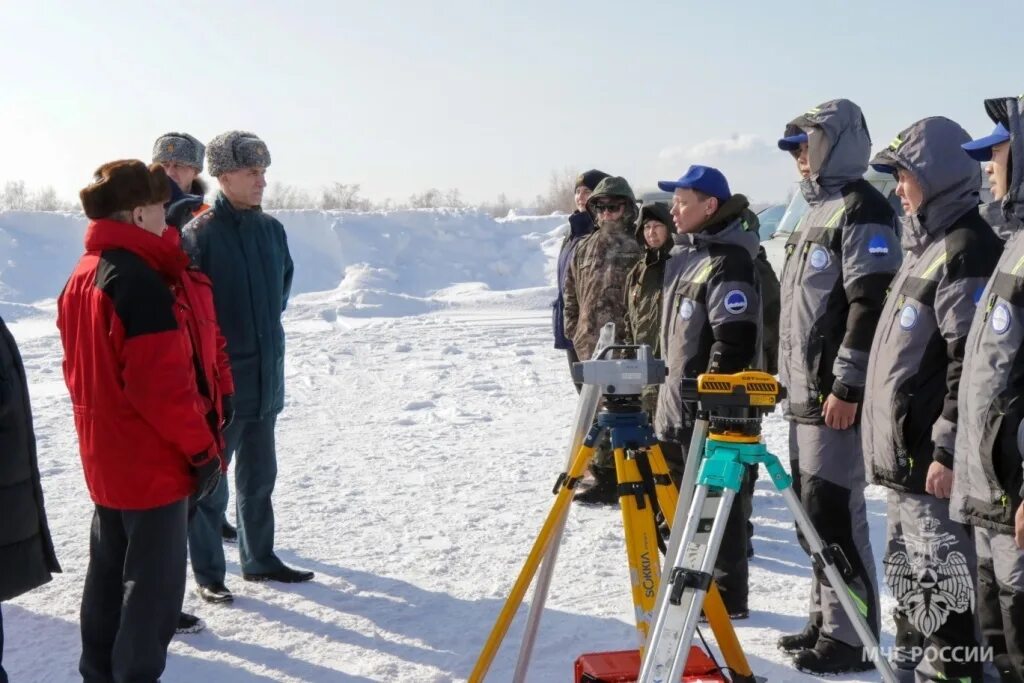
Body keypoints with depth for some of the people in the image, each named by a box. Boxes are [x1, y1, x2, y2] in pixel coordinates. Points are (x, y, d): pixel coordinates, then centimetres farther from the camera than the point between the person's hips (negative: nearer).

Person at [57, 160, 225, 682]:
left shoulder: (82, 276, 7)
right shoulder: (140, 281, -22)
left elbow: (79, 369, 13)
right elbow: (161, 384, -24)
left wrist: (102, 426, 19)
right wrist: (202, 448, -14)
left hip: (105, 458, 9)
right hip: (153, 461, -9)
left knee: (109, 572, 20)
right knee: (155, 583, 3)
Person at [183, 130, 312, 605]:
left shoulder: (271, 229, 6)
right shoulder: (199, 235, -16)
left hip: (265, 379, 7)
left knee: (259, 478, 18)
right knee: (210, 485, 6)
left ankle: (259, 560, 33)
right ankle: (208, 575, 19)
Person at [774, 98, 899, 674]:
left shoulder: (862, 209, -10)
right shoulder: (817, 209, 20)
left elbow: (871, 305, -19)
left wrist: (847, 386, -21)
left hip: (837, 396, -10)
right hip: (806, 394, 10)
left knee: (835, 514, -6)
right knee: (813, 512, 14)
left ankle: (851, 637, 4)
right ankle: (826, 620, 25)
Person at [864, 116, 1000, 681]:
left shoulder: (967, 248, -14)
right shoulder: (924, 243, 17)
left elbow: (972, 361, -20)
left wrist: (948, 448, -21)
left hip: (934, 459, -10)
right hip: (902, 452, 10)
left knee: (942, 582, -5)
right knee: (907, 574, 19)